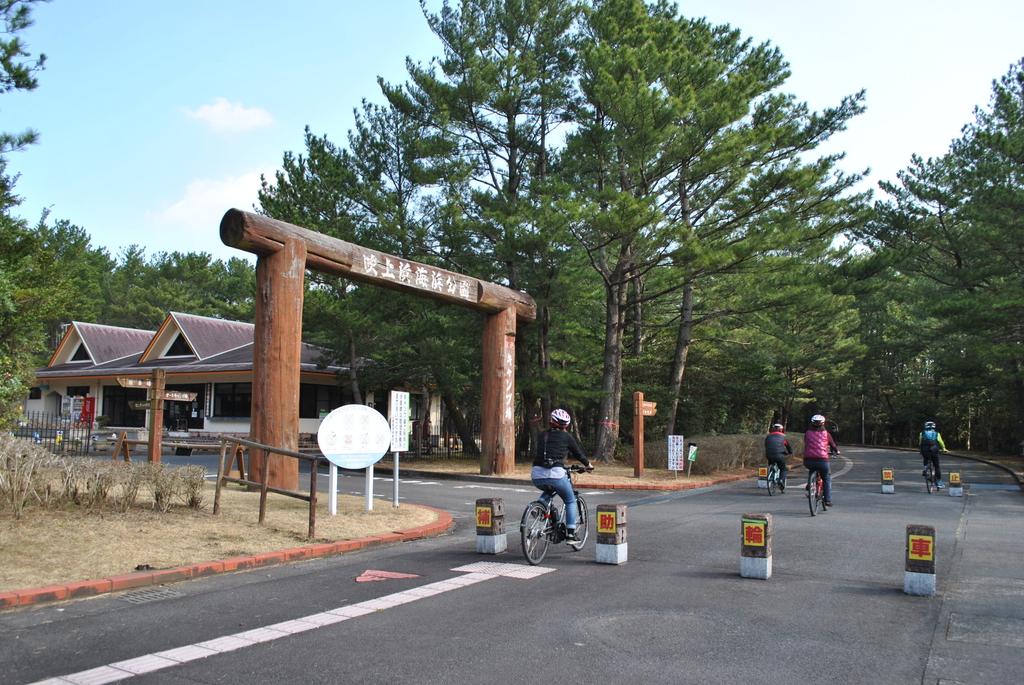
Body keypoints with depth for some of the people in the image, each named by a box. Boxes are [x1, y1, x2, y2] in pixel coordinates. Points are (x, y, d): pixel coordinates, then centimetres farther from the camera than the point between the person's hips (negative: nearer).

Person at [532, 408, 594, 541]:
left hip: (537, 475, 4)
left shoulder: (542, 435, 18)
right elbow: (578, 452, 17)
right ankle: (571, 533, 13)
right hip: (556, 474, -4)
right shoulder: (566, 436, 7)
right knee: (571, 501, 18)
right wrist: (588, 464, 36)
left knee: (548, 491, 36)